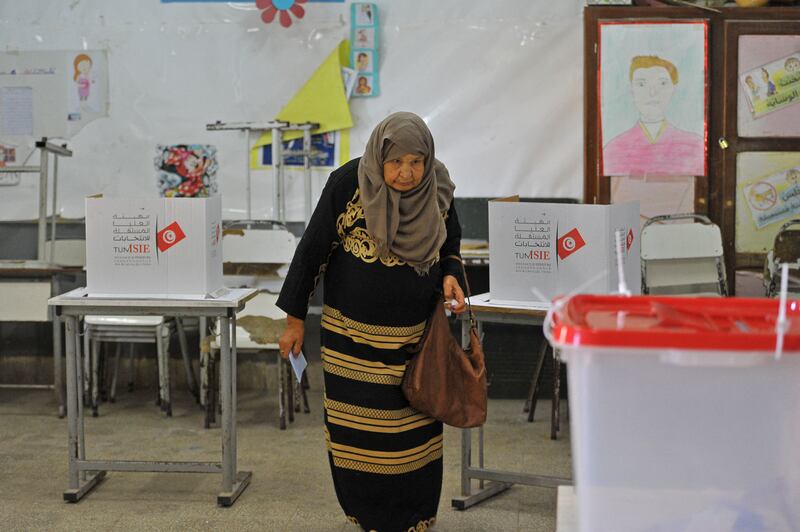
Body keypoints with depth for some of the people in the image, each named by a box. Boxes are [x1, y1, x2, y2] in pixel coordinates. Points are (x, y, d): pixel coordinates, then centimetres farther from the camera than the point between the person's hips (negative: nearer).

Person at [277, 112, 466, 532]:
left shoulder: (437, 189, -6)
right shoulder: (347, 184, -15)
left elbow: (450, 245, 12)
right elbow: (312, 249, -8)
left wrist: (450, 277, -10)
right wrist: (294, 318, -5)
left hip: (415, 336, 2)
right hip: (353, 335, -2)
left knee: (414, 433, 7)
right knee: (358, 433, 8)